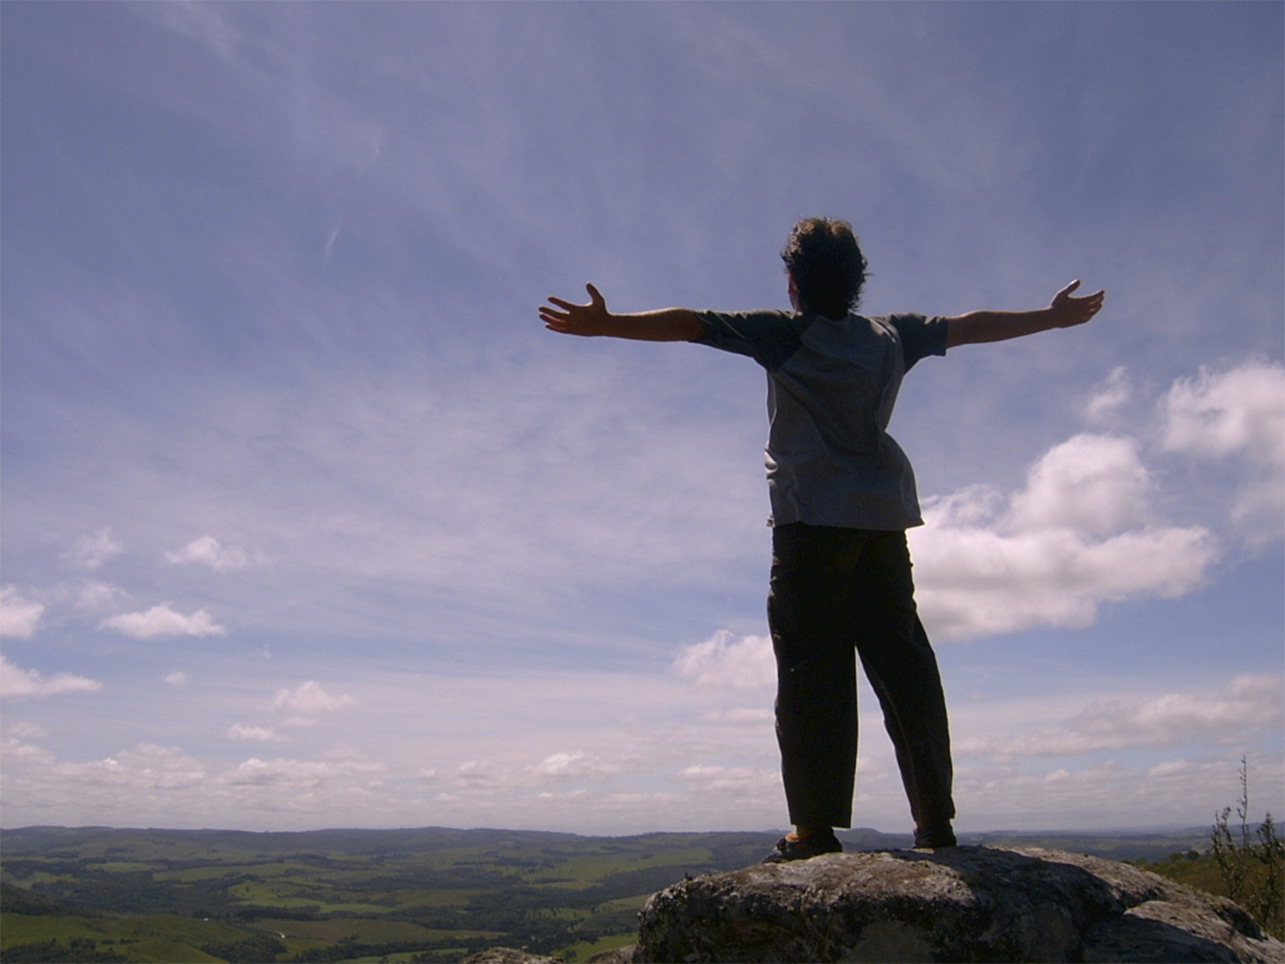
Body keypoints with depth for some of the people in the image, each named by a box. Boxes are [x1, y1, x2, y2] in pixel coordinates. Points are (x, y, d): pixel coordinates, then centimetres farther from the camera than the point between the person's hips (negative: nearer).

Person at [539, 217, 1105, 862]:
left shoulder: (784, 332, 2)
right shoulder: (891, 335, 16)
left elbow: (687, 323, -4)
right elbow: (970, 326, 29)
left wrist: (605, 325, -2)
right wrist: (1052, 317, 42)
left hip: (813, 519, -5)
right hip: (884, 519, 5)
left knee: (812, 670, -6)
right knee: (903, 665, 6)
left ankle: (816, 829, -8)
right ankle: (935, 820, 8)